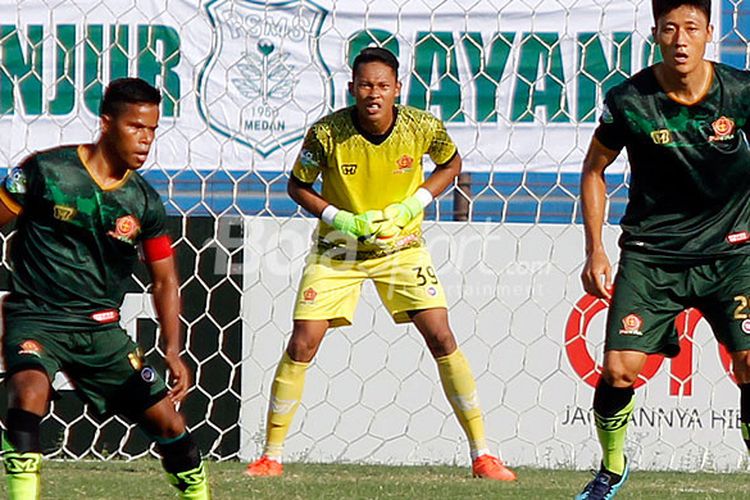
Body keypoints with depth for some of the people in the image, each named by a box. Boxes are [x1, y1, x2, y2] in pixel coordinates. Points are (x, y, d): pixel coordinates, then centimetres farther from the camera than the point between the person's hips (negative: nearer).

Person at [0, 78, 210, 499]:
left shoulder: (145, 203, 3)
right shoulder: (45, 171, -9)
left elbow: (165, 281, 10)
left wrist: (173, 352, -2)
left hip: (101, 327, 4)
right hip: (36, 318, -4)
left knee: (168, 420, 3)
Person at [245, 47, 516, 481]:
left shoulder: (423, 128, -17)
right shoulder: (326, 133, -20)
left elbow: (451, 164, 4)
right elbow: (298, 186, -5)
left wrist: (409, 207, -11)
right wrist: (344, 220, -19)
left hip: (401, 246, 1)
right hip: (337, 249, 0)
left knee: (442, 338, -9)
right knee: (301, 345, -8)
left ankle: (481, 454, 0)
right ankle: (271, 456, 5)